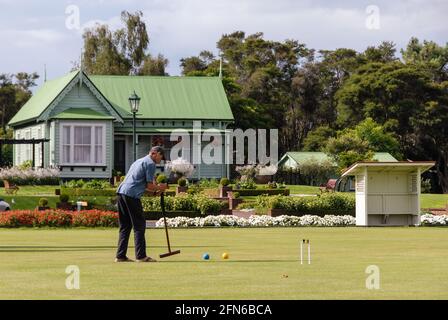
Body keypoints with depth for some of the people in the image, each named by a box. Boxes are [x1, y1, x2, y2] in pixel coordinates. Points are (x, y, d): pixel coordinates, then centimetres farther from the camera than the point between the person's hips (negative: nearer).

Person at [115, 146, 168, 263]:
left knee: (125, 226, 11)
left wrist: (154, 191, 23)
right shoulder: (150, 163, -2)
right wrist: (159, 188, 13)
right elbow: (150, 185, -6)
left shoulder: (139, 161, 27)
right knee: (139, 226, -3)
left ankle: (120, 256, 9)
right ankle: (141, 256, -5)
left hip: (121, 192, 9)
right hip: (131, 195, -9)